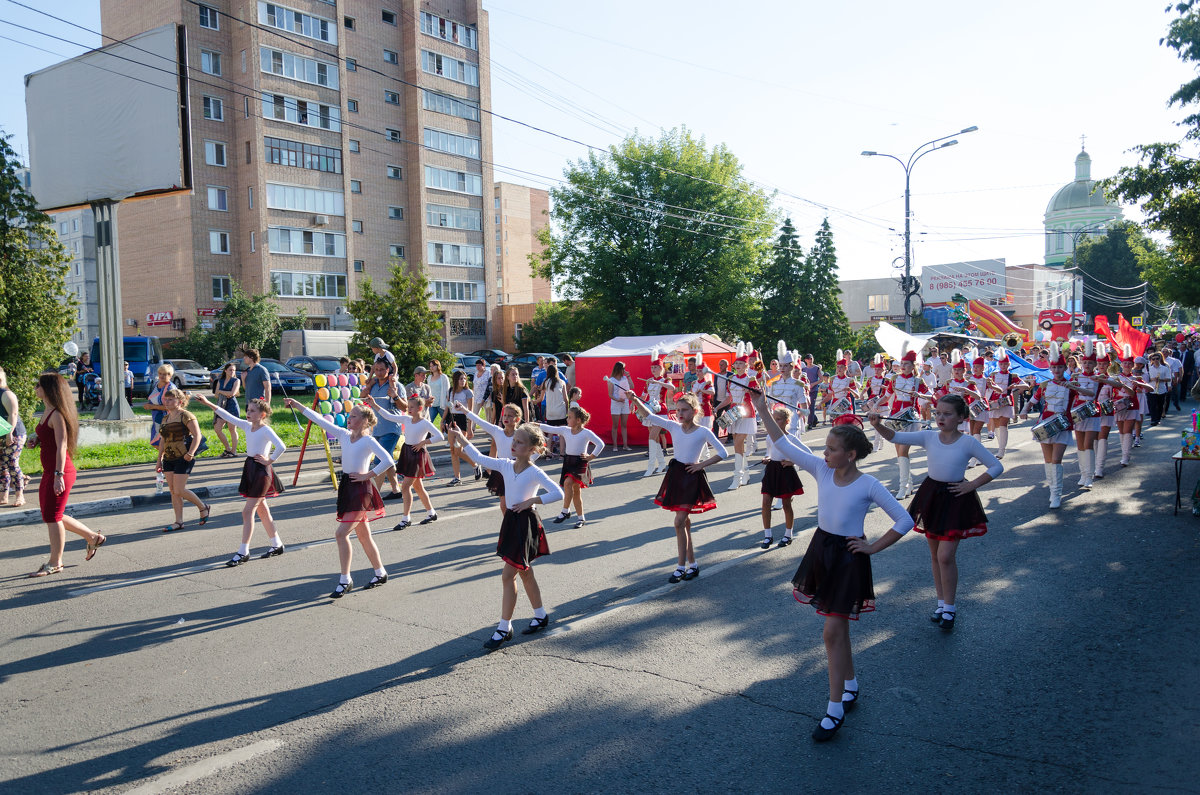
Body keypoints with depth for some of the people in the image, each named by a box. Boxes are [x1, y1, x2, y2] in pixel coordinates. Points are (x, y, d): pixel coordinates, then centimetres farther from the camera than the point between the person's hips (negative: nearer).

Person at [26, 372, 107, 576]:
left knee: (52, 517, -2)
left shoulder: (57, 415, -15)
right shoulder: (47, 412, 14)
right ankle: (93, 537, 26)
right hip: (49, 472, 10)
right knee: (52, 516, 16)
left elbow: (62, 446, -20)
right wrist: (35, 440, 6)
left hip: (60, 472, -10)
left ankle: (55, 563, 9)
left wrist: (58, 475, -24)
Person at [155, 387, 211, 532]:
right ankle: (179, 522, 11)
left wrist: (190, 452, -25)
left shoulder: (186, 416, -9)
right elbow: (163, 440, 22)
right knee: (173, 491, 6)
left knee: (179, 491, -10)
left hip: (183, 459, -8)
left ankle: (203, 508, 12)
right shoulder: (165, 418, 15)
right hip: (168, 459, 8)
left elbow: (197, 435, -16)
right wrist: (159, 459, 19)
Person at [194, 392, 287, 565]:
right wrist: (208, 403, 8)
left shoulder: (266, 430, -16)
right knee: (262, 510, 15)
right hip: (250, 468, 9)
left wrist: (269, 461, -19)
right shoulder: (247, 426, 7)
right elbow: (228, 416, 11)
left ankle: (243, 552, -2)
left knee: (248, 511, -8)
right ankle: (276, 545, 26)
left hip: (261, 470, -8)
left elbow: (281, 447, -28)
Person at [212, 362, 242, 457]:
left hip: (232, 406, -6)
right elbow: (216, 394, 7)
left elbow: (232, 393, -11)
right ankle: (228, 448, 14)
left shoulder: (236, 380, 1)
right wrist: (226, 394, -9)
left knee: (232, 429, -3)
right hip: (222, 406, 6)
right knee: (217, 428, 0)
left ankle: (233, 451, 5)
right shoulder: (220, 381, 15)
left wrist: (221, 391, 0)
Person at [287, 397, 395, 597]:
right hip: (346, 487, 7)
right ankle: (380, 573, 27)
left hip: (361, 490, -7)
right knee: (363, 535, 14)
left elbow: (388, 460, -22)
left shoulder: (369, 441, -12)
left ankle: (345, 580, -2)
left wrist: (367, 475, -17)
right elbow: (321, 421, 9)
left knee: (341, 534, -12)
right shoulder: (344, 435, 8)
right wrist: (297, 405, 8)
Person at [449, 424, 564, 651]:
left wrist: (532, 500, -23)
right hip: (511, 521, 7)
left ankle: (504, 628, 2)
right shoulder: (506, 465, 3)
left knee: (508, 575, -7)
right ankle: (541, 616, 33)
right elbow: (479, 458, 8)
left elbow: (558, 493, -20)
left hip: (526, 523, -7)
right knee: (525, 572, 17)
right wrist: (461, 440, 1)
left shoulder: (535, 473, -15)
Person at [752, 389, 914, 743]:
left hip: (848, 557, -5)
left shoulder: (868, 485, -15)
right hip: (821, 550, 5)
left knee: (832, 632, -5)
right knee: (837, 628, 17)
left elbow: (905, 520, -10)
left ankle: (834, 709, 5)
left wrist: (873, 547, -11)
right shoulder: (822, 470, -2)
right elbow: (784, 446, -5)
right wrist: (763, 411, -11)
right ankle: (851, 686, 36)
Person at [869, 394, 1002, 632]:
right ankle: (942, 601, 29)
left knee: (945, 556, -9)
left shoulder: (968, 443, -11)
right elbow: (895, 437, -8)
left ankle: (949, 607, 8)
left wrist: (972, 485, -12)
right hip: (931, 495, 4)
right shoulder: (928, 437, -2)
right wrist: (878, 425, -26)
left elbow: (997, 467, -6)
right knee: (935, 555, 14)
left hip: (956, 499, -4)